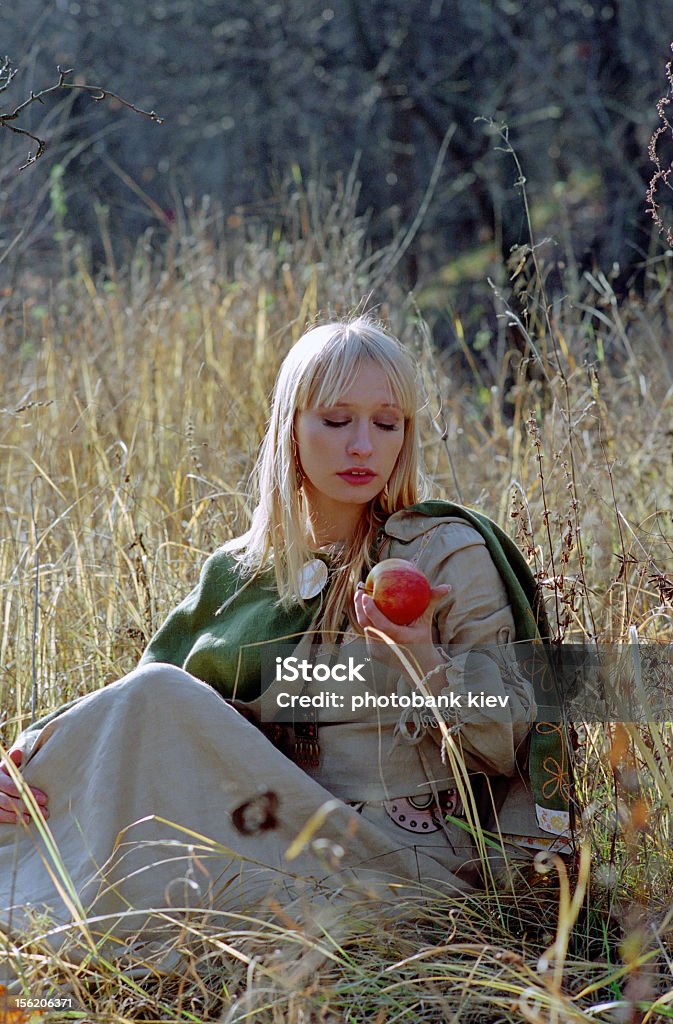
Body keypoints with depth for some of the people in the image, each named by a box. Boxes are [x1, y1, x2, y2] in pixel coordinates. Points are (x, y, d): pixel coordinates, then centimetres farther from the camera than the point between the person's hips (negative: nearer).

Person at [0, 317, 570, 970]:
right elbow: (134, 712, 8)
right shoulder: (236, 572, 13)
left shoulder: (448, 552, 0)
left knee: (160, 694, -21)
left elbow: (507, 745, -4)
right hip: (276, 837, 5)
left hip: (406, 859, -5)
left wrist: (424, 660, -23)